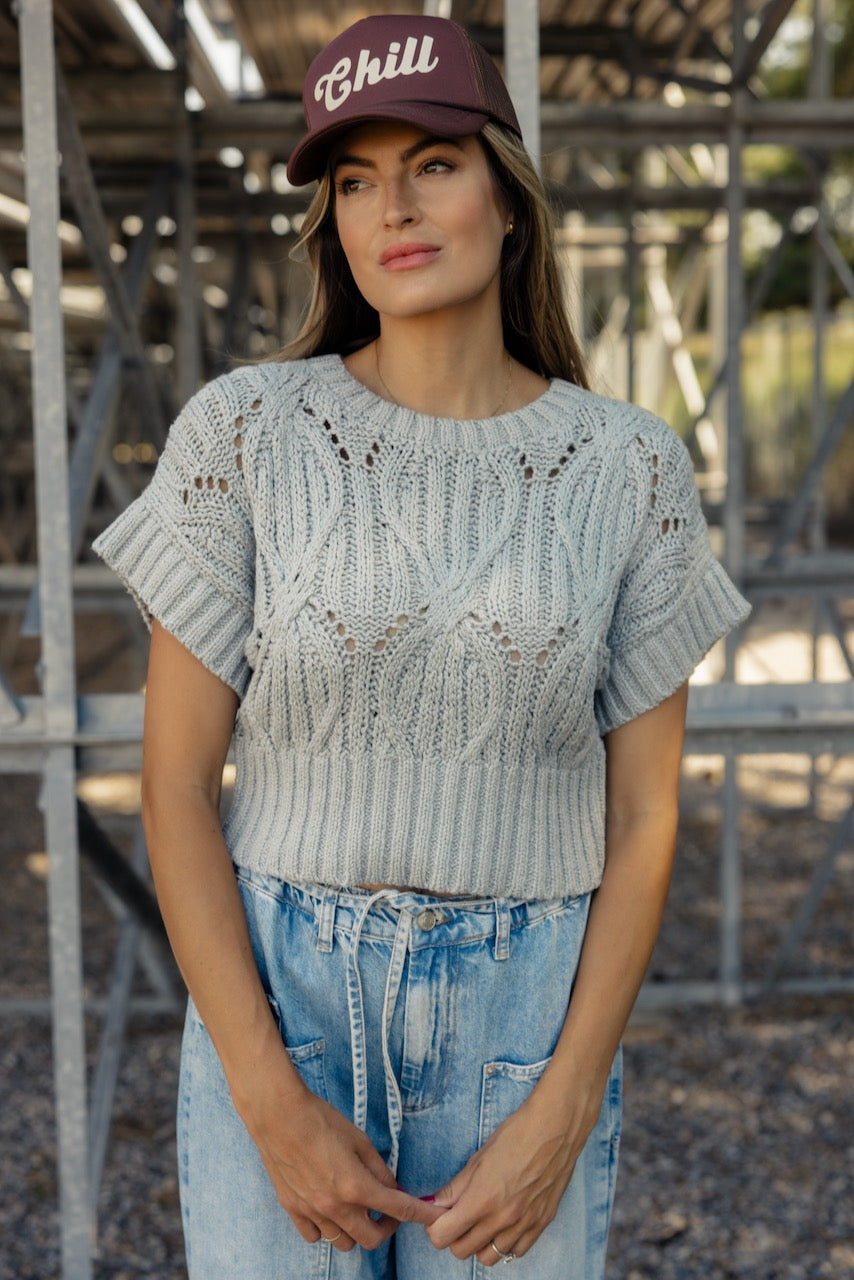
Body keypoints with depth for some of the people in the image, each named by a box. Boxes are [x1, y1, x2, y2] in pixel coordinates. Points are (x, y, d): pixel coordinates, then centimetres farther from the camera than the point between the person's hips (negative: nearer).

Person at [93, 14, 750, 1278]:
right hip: (274, 994, 0)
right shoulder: (242, 430, -7)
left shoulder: (629, 466, -4)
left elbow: (645, 814, -1)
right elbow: (174, 782, -6)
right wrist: (275, 1110, -10)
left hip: (528, 1020, 1)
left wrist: (563, 1114, -8)